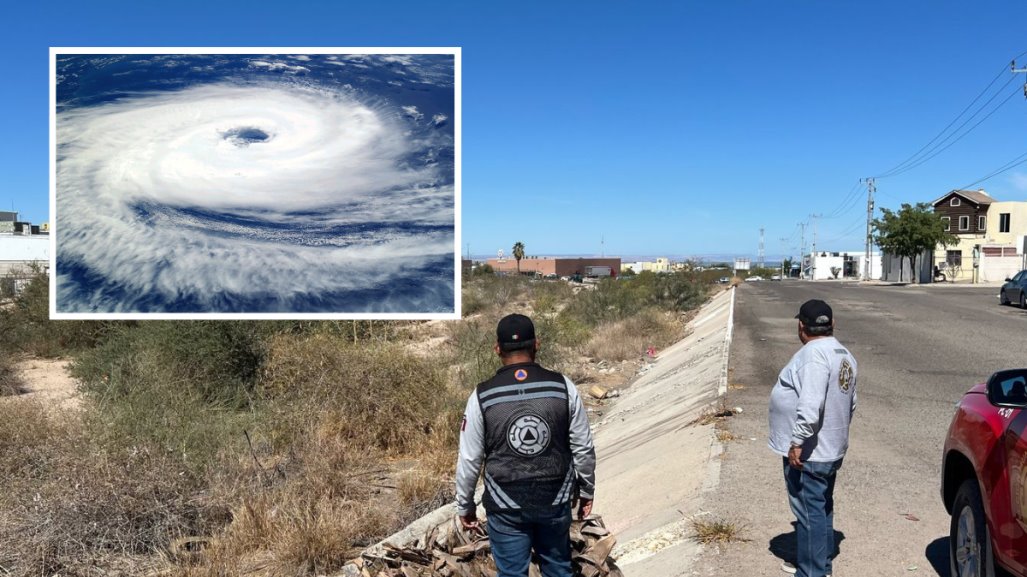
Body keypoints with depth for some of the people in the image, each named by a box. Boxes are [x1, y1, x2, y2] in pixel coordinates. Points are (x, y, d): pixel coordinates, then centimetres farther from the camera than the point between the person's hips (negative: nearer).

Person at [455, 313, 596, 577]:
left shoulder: (482, 396, -11)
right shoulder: (562, 387, -8)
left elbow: (470, 460, -6)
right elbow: (583, 448, -2)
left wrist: (464, 506, 8)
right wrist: (586, 491, 13)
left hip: (506, 507, -1)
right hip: (555, 501, 2)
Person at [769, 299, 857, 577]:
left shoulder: (814, 353, -22)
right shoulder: (843, 354, 10)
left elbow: (810, 405, -31)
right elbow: (850, 403, 19)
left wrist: (797, 442, -26)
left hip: (808, 453, -10)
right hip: (830, 449, 10)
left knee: (810, 513, -1)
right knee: (821, 509, 21)